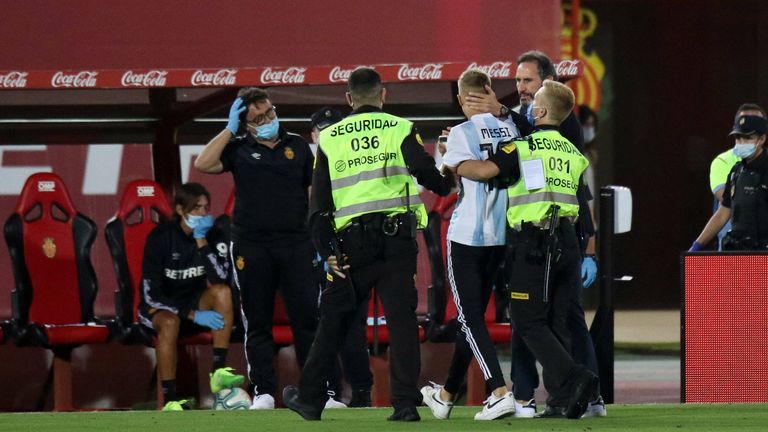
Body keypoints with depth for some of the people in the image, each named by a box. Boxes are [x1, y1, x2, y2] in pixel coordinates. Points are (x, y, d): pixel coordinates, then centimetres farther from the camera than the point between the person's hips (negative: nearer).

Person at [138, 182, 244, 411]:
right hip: (158, 307, -4)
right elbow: (150, 293, -19)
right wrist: (193, 315, -26)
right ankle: (170, 400, -36)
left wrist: (201, 240, -27)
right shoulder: (161, 237, -15)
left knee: (223, 292, -26)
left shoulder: (214, 237, -6)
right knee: (170, 322, -38)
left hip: (195, 302, 4)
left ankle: (219, 372, -28)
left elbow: (219, 280, -21)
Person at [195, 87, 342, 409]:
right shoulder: (238, 149, 6)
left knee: (307, 317, -5)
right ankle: (263, 392, 8)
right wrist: (230, 129, -5)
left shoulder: (297, 146, 11)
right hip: (252, 246, 0)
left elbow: (314, 192, 13)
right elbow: (203, 164, -10)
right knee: (257, 323, 4)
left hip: (296, 243, 0)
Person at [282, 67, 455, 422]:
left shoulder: (330, 138, 10)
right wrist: (447, 186, 6)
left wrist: (327, 252, 6)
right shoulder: (400, 130, 2)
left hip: (350, 242, 2)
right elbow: (424, 170, -15)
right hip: (396, 238, -2)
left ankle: (309, 398, 20)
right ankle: (405, 402, -10)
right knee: (401, 319, -2)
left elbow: (319, 203, 7)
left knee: (334, 321, 11)